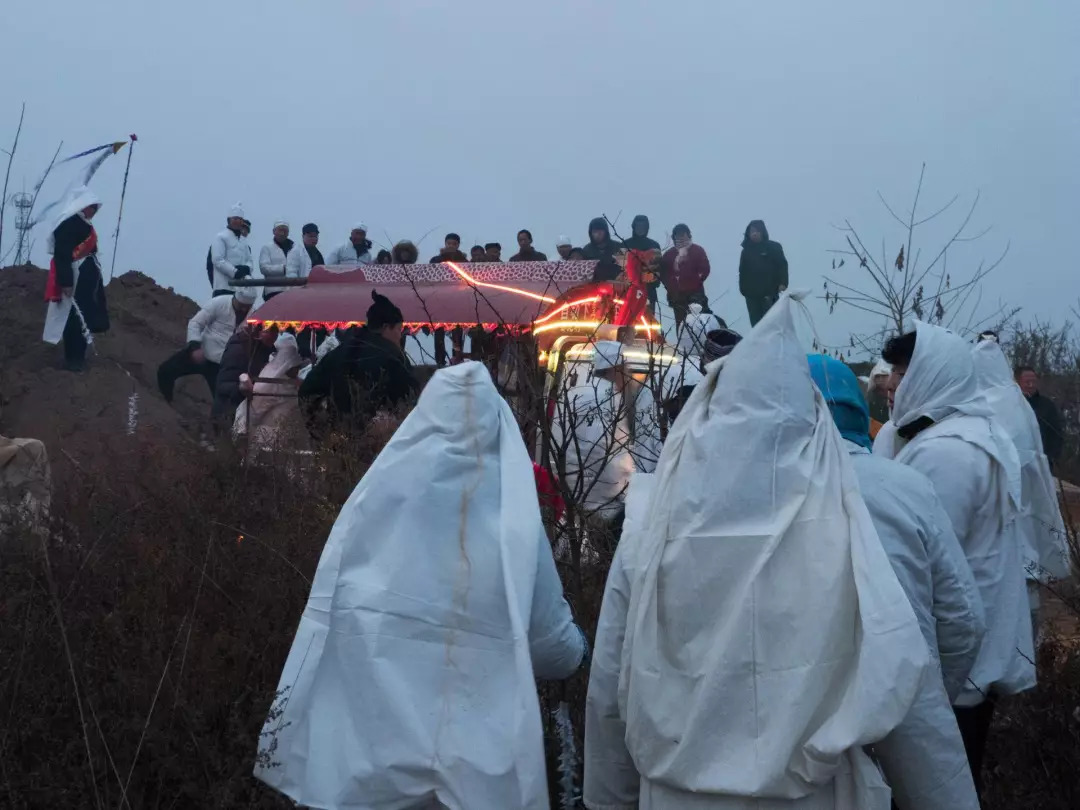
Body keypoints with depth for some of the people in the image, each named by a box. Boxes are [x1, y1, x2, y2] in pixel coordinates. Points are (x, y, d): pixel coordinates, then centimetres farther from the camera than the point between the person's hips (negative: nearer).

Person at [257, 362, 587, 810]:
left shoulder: (381, 493, -8)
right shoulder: (515, 516, -9)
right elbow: (552, 639, 2)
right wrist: (577, 648, 23)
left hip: (371, 737, 1)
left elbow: (329, 612, -2)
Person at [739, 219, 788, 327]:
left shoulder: (773, 247, 3)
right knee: (755, 324, 1)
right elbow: (742, 271, 13)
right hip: (751, 294, 3)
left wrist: (782, 283, -15)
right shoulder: (746, 250, 13)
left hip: (769, 292, -3)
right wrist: (743, 288, 3)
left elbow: (782, 265, -2)